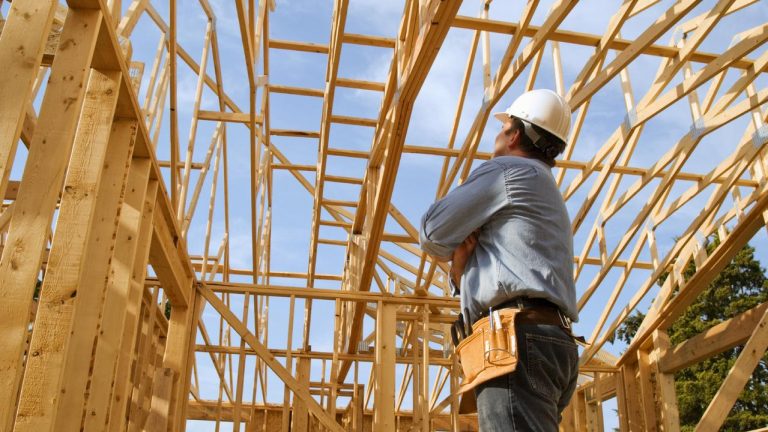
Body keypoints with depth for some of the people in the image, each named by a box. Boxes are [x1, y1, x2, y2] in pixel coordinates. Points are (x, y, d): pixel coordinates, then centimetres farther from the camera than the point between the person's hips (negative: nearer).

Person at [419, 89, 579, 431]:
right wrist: (462, 266, 5)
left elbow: (432, 234, 2)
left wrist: (457, 252, 23)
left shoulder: (507, 170, 3)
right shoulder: (548, 195, 33)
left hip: (520, 337, -10)